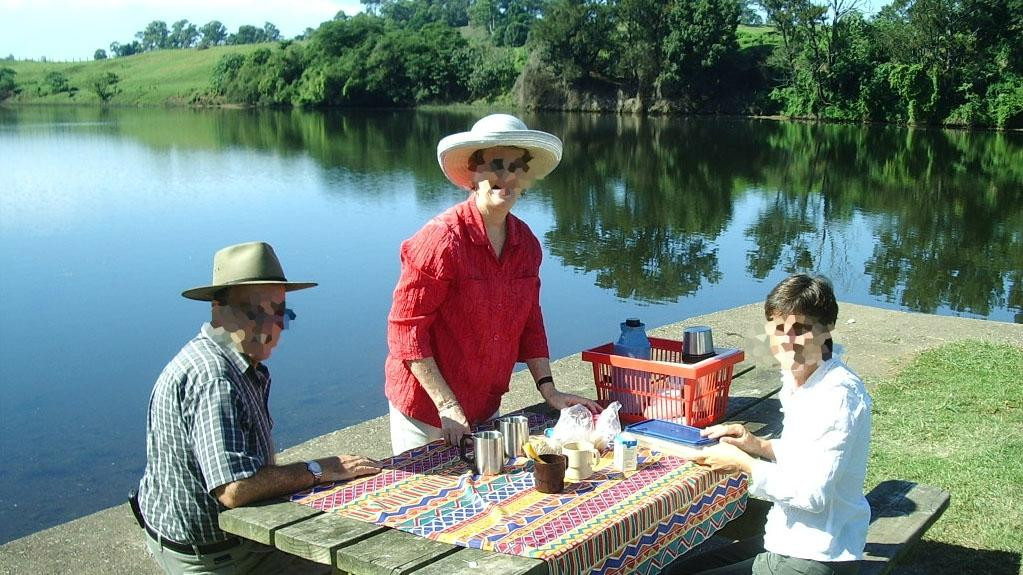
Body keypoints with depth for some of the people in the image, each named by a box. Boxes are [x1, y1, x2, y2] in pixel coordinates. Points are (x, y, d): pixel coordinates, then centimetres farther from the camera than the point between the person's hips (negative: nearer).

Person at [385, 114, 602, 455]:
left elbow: (530, 323, 10)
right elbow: (405, 328, -19)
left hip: (486, 408, 6)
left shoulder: (526, 244, 0)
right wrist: (447, 405, -21)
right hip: (427, 412, -6)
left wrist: (549, 391, 3)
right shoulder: (441, 239, -20)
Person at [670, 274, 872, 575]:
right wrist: (760, 446, 2)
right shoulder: (797, 377, 4)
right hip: (786, 542, 9)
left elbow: (813, 494, -25)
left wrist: (743, 463, -15)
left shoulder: (840, 395, -25)